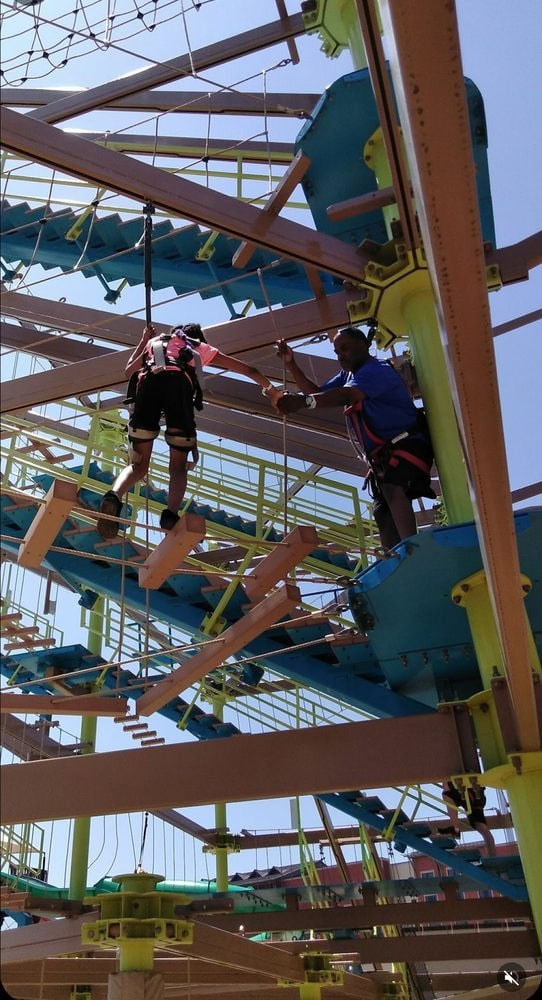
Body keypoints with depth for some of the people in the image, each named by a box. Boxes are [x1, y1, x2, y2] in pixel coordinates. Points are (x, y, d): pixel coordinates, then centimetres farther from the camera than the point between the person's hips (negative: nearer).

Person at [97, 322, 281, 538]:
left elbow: (129, 370, 52)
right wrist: (269, 387, 56)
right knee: (178, 466, 5)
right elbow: (248, 370, 42)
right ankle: (171, 513, -24)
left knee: (138, 465, 4)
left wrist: (144, 340, 62)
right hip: (180, 383, -1)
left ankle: (114, 496, -28)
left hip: (148, 382, 2)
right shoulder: (200, 347, 38)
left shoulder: (155, 341, 40)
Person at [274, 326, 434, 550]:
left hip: (406, 445, -10)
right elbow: (316, 392, 17)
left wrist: (303, 401, -48)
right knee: (382, 513, 6)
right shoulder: (346, 375, 17)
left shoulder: (377, 370, -15)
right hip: (382, 454, 10)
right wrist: (291, 363, 4)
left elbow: (346, 395, -33)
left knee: (392, 489, -35)